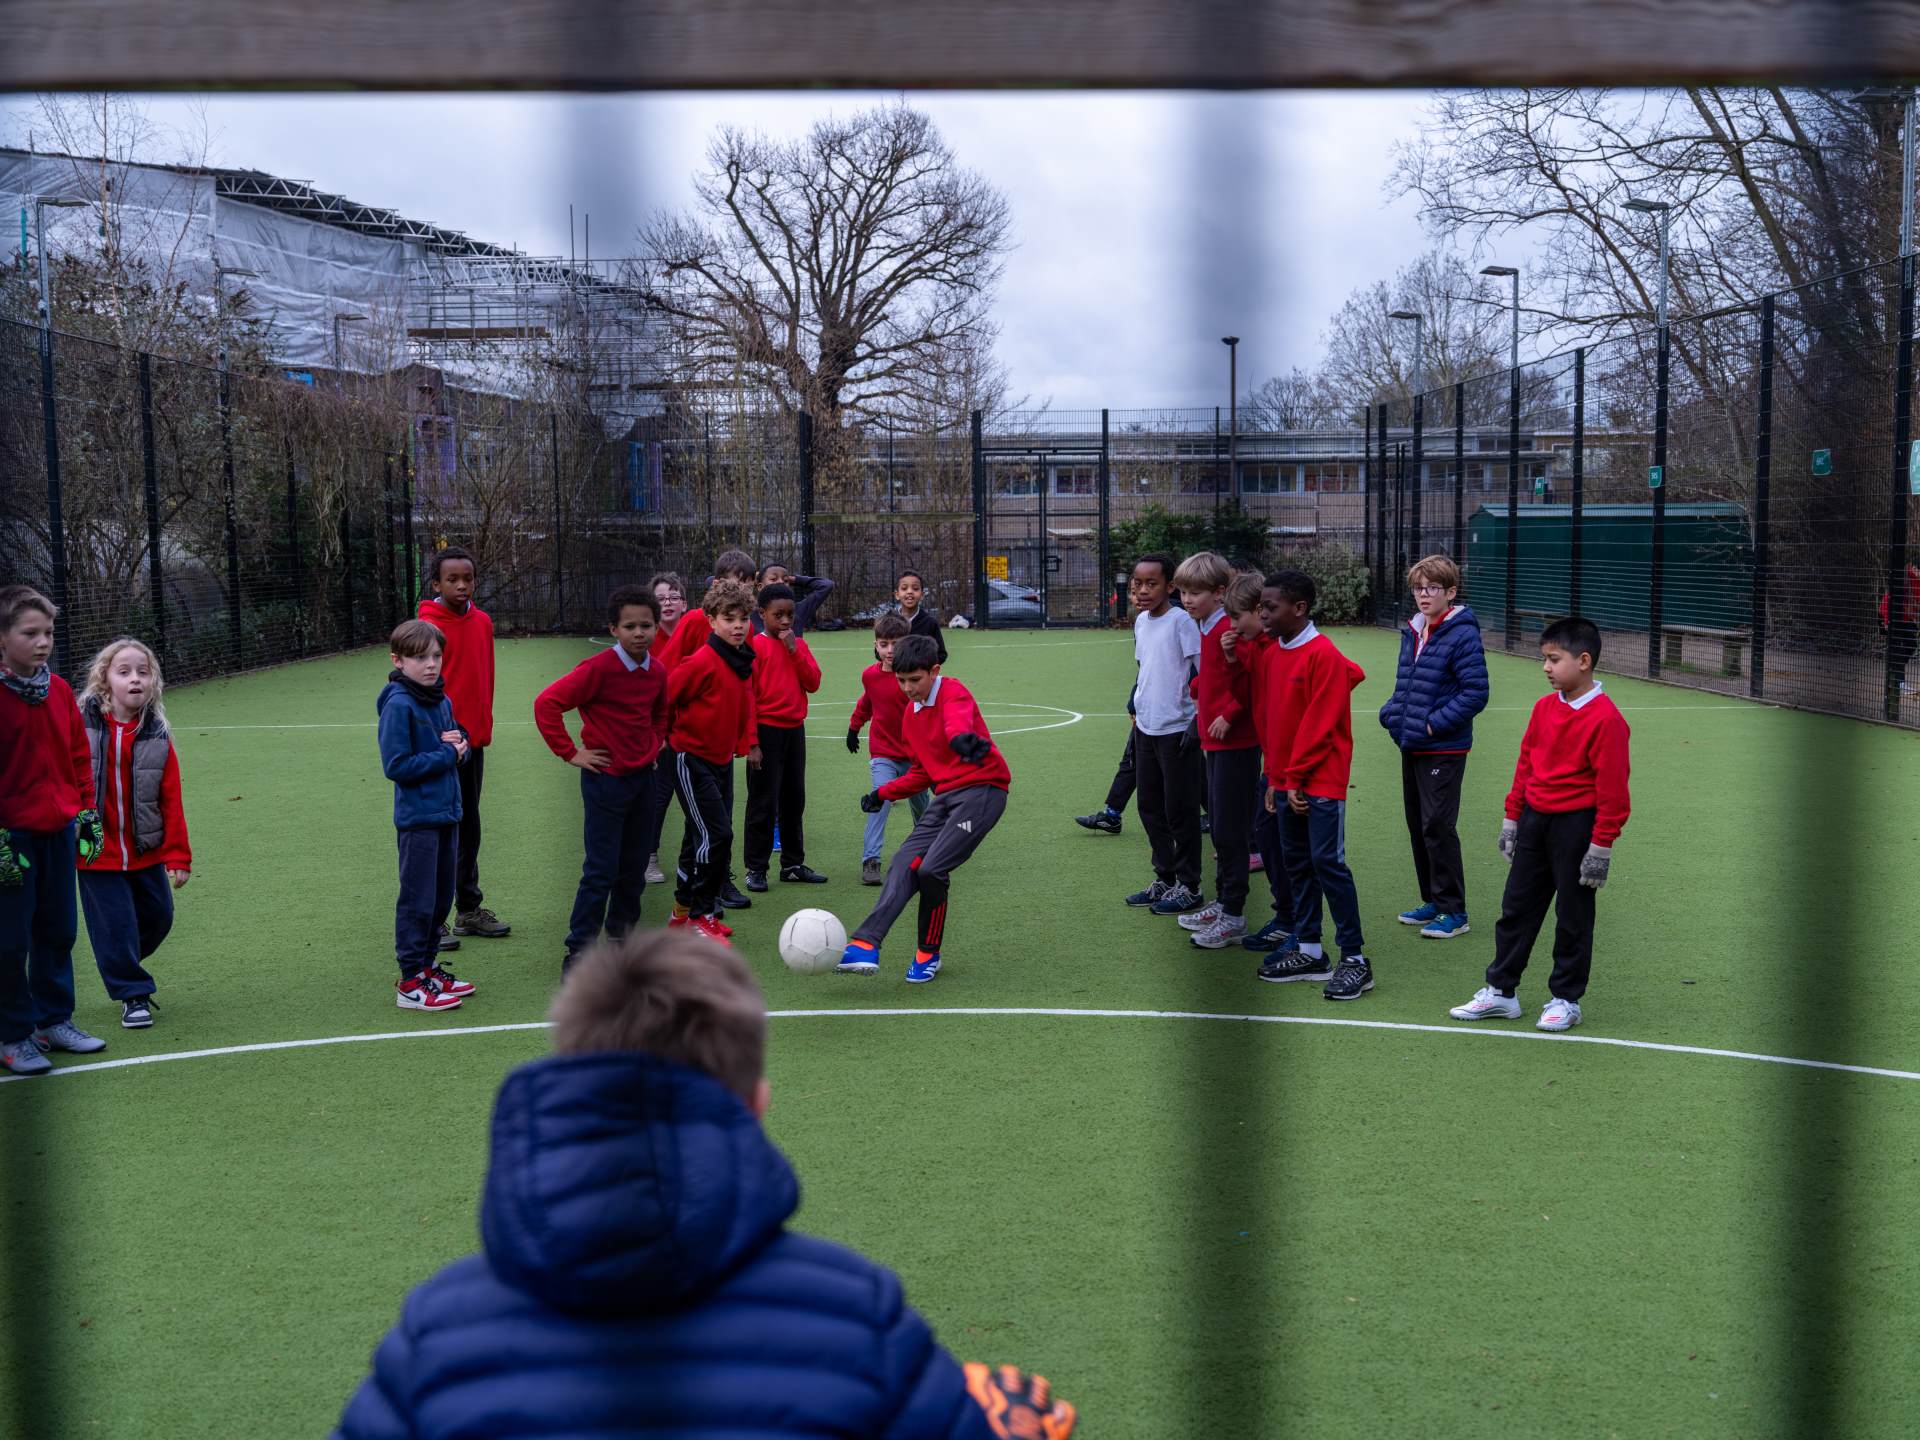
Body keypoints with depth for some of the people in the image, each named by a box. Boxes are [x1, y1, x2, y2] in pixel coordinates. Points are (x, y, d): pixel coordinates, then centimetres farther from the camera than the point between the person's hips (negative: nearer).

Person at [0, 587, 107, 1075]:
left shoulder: (59, 690, 5)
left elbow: (79, 755, 14)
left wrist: (87, 814, 11)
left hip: (59, 832, 6)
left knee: (59, 932, 14)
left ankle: (54, 1019, 28)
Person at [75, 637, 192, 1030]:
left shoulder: (157, 738, -3)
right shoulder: (81, 728, -10)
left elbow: (171, 801, -2)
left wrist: (178, 855, -2)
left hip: (146, 852, 3)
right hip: (97, 853, -3)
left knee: (158, 916, 12)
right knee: (115, 924, 0)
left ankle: (123, 967, 40)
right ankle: (133, 995, 17)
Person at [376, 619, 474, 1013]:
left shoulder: (442, 700, 9)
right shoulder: (398, 706, -14)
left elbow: (459, 745, 19)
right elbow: (396, 766, -18)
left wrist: (460, 746, -4)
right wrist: (446, 754, -15)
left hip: (447, 814, 8)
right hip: (418, 819, -8)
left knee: (441, 899, 15)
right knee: (418, 901, -2)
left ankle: (427, 968, 27)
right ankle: (410, 983, 6)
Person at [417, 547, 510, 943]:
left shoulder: (482, 622, 8)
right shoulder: (429, 626, -13)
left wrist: (484, 726, 15)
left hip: (474, 738, 7)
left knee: (468, 828, 16)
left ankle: (469, 910, 26)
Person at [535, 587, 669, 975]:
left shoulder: (658, 671, 3)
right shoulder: (599, 669, -18)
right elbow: (546, 703, -20)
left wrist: (654, 743, 11)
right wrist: (571, 753, -17)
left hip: (643, 777, 7)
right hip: (605, 779, -7)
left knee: (634, 867, 14)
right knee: (601, 871, -6)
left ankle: (622, 938, 29)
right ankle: (577, 953, 2)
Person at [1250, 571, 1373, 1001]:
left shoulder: (1324, 655, -15)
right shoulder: (1273, 655, 10)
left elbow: (1319, 725, -16)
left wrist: (1295, 777, -13)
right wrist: (1276, 777, 11)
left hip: (1321, 781, -8)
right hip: (1286, 780, 8)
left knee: (1328, 862, -9)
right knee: (1297, 863, 12)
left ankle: (1355, 958, -2)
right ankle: (1309, 952, 21)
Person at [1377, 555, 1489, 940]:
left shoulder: (1462, 635, -14)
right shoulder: (1413, 632, 10)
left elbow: (1475, 692, -18)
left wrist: (1435, 723, -18)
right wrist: (1391, 712, 5)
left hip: (1443, 749, -8)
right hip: (1411, 746, 8)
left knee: (1438, 826, -5)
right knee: (1418, 825, 14)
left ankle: (1453, 912, 4)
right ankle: (1433, 901, 26)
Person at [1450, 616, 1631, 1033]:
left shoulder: (1605, 718, -16)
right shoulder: (1544, 707, 6)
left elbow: (1612, 787, -15)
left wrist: (1601, 844, -15)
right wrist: (1512, 817, 14)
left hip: (1576, 824, -7)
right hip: (1535, 819, 7)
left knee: (1573, 917, 6)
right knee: (1516, 908, 12)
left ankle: (1565, 1000, 19)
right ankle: (1501, 991, 21)